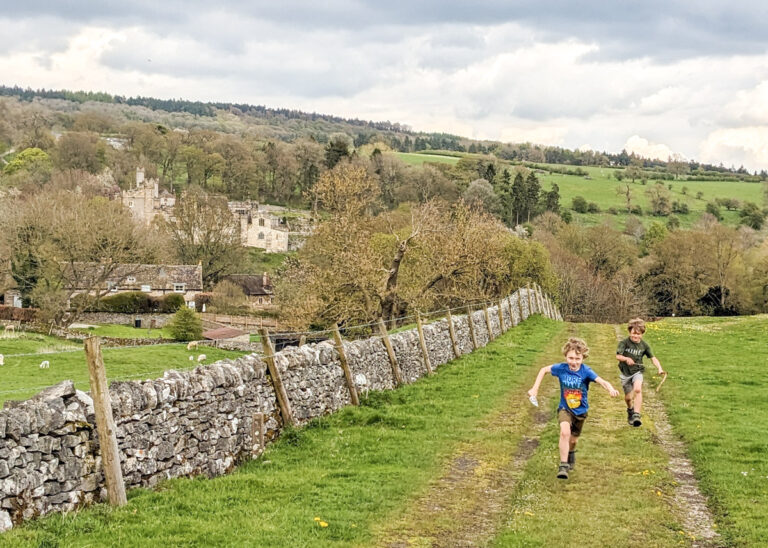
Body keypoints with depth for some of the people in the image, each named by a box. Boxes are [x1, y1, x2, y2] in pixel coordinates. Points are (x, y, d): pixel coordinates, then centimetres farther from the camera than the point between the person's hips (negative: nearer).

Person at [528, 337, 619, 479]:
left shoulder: (585, 371, -23)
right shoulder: (561, 368, -17)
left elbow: (601, 381, -38)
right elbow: (544, 370, 0)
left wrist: (611, 389, -59)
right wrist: (535, 389, -6)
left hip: (580, 411, 1)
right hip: (565, 409, -1)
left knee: (573, 440, 18)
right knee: (565, 432, -28)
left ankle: (570, 453, 54)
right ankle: (563, 466, -20)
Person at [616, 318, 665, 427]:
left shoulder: (644, 345, -3)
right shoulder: (624, 343, -9)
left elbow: (653, 358, 1)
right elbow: (618, 356, -19)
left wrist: (659, 368, -14)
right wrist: (626, 359, -40)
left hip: (637, 372, 0)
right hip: (625, 373, 0)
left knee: (638, 390, -28)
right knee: (628, 397, 9)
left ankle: (637, 414, -28)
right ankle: (630, 410, 44)